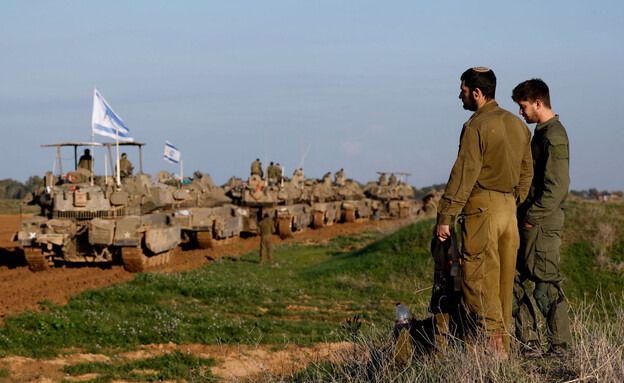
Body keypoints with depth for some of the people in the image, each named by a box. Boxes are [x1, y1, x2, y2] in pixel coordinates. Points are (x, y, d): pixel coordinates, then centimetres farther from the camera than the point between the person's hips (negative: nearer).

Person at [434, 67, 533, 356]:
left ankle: (492, 345, -10)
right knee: (504, 279, 10)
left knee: (479, 279, -5)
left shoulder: (476, 127, -12)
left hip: (482, 205, -8)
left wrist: (444, 218, -13)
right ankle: (503, 344, 13)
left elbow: (463, 175, -16)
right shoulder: (518, 124, 13)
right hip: (509, 206, 8)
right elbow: (526, 173, 17)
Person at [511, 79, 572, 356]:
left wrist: (532, 217, -17)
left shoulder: (554, 137, -15)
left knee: (546, 286, -5)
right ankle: (529, 341, 14)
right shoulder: (541, 133, 16)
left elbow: (556, 188, -21)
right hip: (530, 221, 10)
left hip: (543, 222, -10)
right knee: (511, 278, 10)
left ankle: (561, 347, 2)